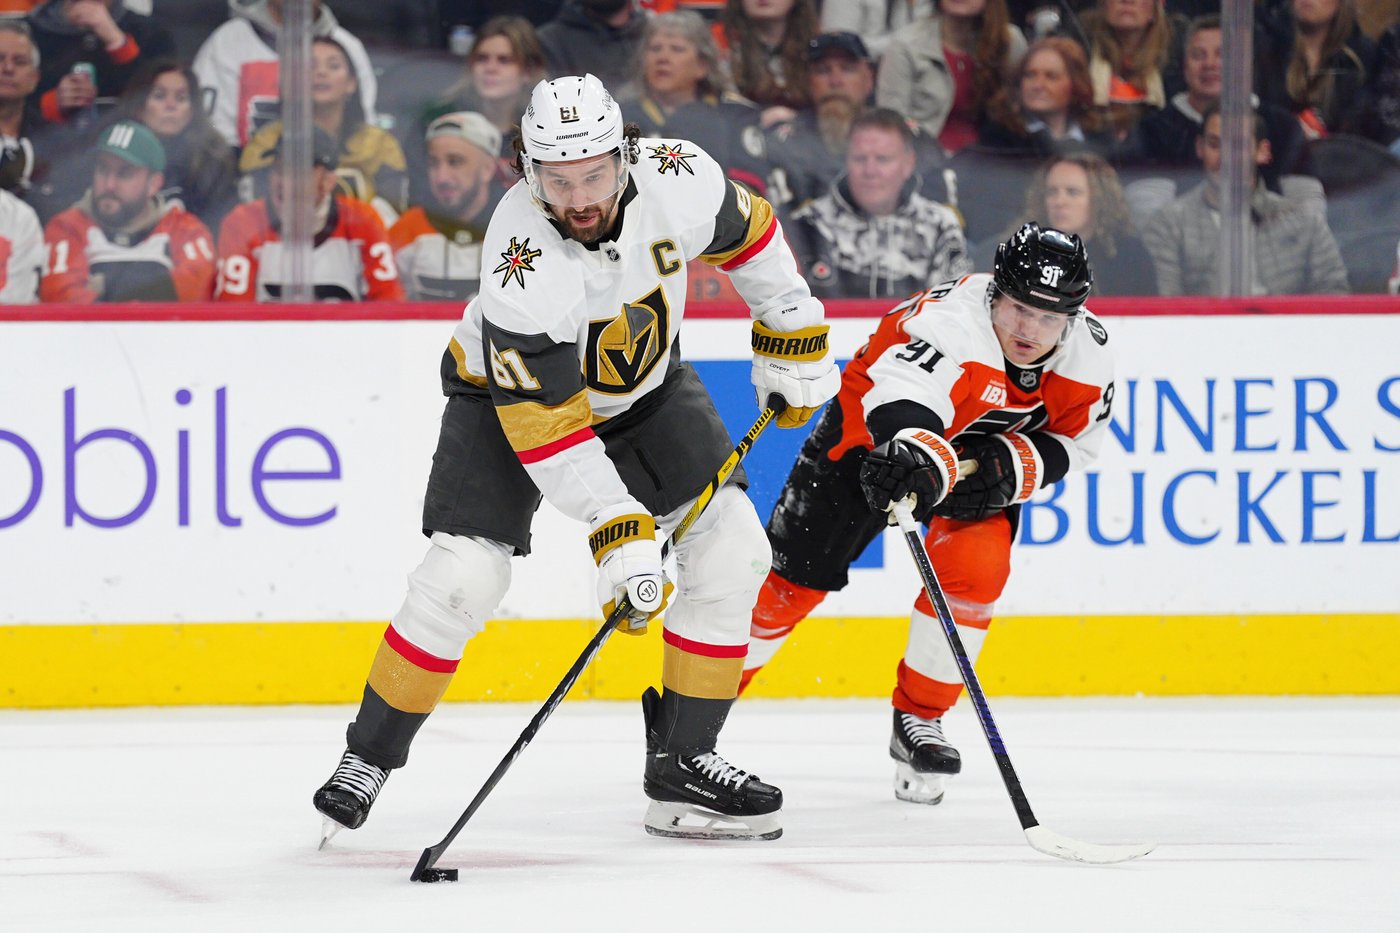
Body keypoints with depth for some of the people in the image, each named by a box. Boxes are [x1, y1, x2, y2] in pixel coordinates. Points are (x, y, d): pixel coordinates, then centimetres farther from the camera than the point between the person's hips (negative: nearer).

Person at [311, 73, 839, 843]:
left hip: (645, 388, 5)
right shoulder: (522, 263, -37)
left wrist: (796, 334, 4)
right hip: (509, 395, -5)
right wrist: (619, 529, -39)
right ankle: (369, 756, 2)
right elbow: (544, 420, -35)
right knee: (463, 575, -18)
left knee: (731, 549, -8)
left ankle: (683, 764, 1)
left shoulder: (677, 180, -26)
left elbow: (744, 230, -1)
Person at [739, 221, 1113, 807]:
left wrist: (1012, 467, -23)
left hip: (980, 450, 4)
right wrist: (923, 461, -76)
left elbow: (1072, 441, -4)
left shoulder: (1087, 355, -20)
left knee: (975, 568, -21)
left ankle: (920, 719, -3)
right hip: (872, 429, -3)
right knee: (795, 575, -2)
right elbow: (904, 406, -55)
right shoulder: (951, 321, -39)